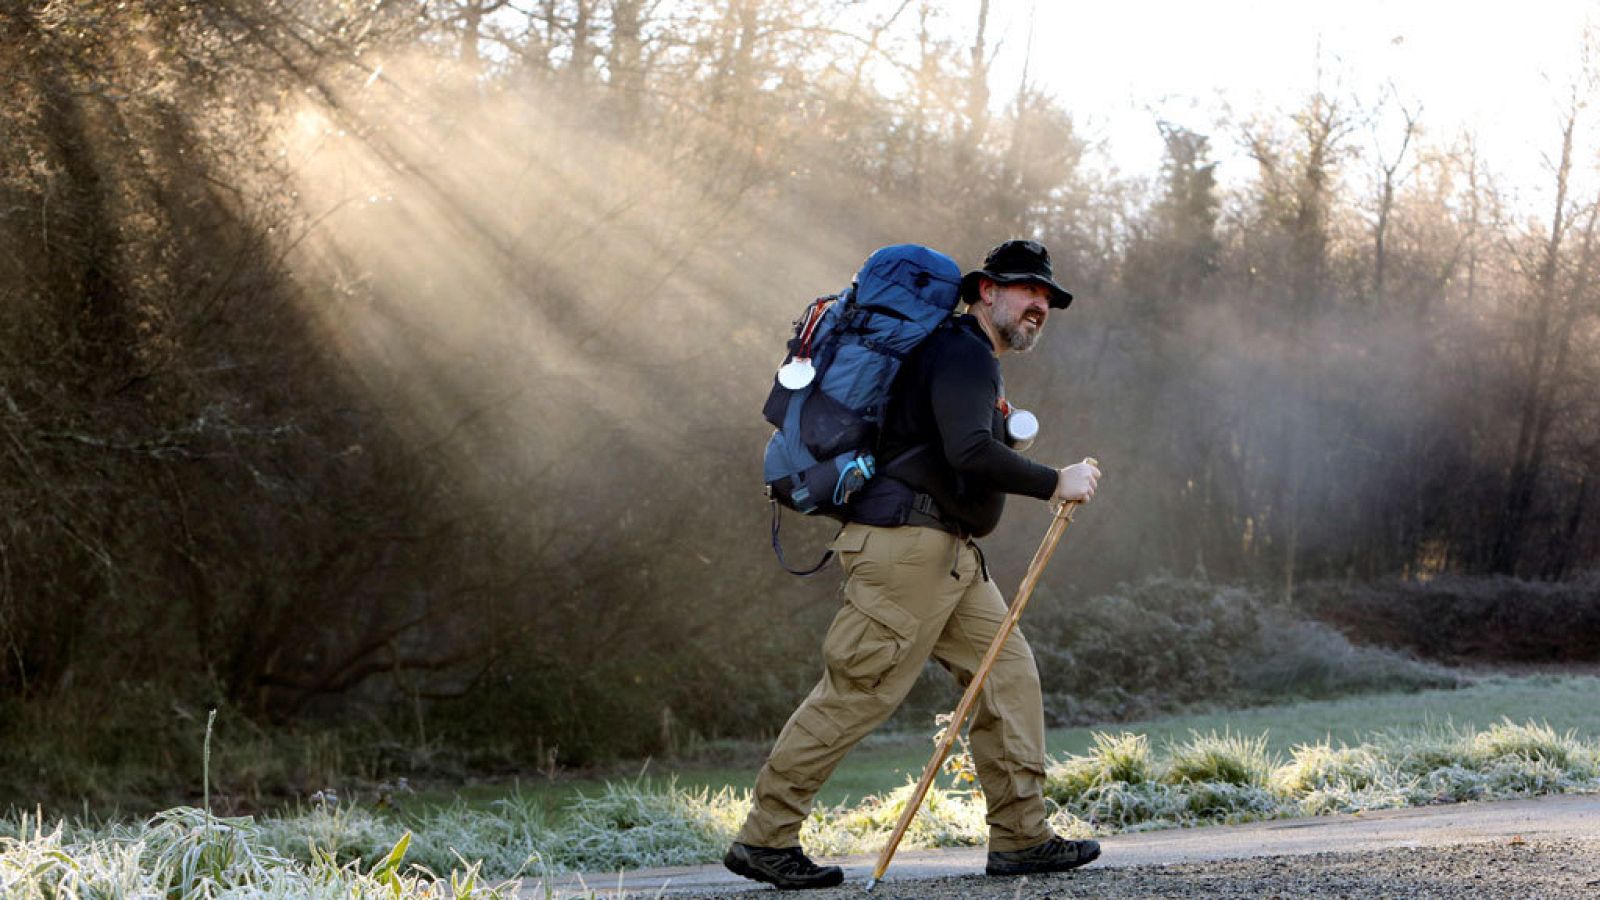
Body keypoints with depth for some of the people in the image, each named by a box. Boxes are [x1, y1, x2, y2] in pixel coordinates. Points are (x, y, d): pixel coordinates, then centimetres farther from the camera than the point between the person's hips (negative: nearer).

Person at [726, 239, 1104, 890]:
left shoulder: (976, 362, 23)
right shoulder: (961, 353, -11)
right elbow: (968, 450, -26)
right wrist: (1053, 484, -20)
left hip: (948, 554, 11)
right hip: (906, 542, -11)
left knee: (1009, 672, 4)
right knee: (858, 691, -8)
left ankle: (1020, 838, 5)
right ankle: (764, 840, -1)